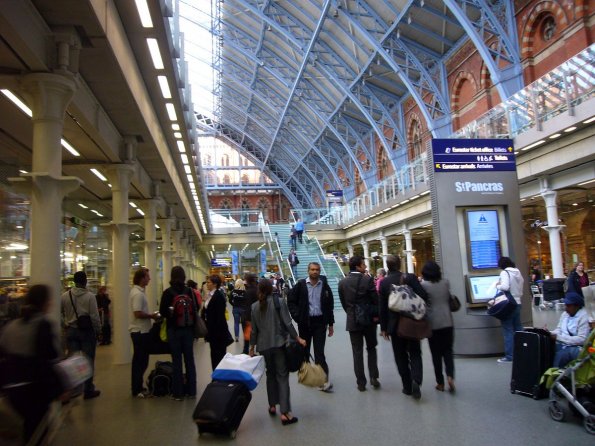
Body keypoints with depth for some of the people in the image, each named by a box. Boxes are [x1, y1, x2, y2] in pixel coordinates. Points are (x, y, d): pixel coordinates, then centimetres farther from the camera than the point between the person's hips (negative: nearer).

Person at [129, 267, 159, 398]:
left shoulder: (137, 291, 12)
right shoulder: (138, 293, -20)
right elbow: (138, 313, -26)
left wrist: (150, 315, 11)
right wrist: (152, 316, -14)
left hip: (141, 330, 10)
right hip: (140, 331, -10)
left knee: (141, 360, 16)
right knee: (140, 361, -1)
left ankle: (138, 387, 25)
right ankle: (137, 390, 8)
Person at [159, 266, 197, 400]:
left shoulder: (168, 292, -9)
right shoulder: (189, 291, -3)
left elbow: (162, 311, -9)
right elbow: (196, 308, -1)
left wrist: (171, 314, 10)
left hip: (174, 330, -2)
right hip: (188, 329, 2)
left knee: (177, 360, 5)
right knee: (189, 359, 11)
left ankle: (178, 392, 11)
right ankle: (191, 390, 19)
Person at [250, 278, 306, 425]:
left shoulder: (255, 306, 2)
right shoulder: (279, 302, -8)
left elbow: (254, 329, 6)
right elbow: (288, 323, -12)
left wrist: (252, 346, 16)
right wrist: (298, 338, -4)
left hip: (264, 346, 3)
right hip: (279, 343, -3)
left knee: (271, 374, 20)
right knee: (282, 376, -1)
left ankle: (272, 406, 26)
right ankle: (284, 413, -5)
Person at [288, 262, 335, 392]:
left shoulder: (324, 286, 3)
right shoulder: (301, 285, -1)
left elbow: (329, 305, 9)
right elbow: (291, 301, 3)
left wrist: (330, 324, 8)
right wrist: (297, 316, -6)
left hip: (320, 322, 0)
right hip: (305, 322, 1)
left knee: (319, 352, -6)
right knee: (304, 350, 12)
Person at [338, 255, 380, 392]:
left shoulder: (342, 282, -3)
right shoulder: (368, 280, -12)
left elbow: (343, 302, 4)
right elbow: (375, 300, -8)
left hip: (352, 321, 2)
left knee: (357, 352, 8)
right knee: (371, 348, 17)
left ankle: (361, 382, 10)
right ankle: (373, 377, 10)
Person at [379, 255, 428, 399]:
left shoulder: (384, 282, -6)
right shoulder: (410, 278, -9)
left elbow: (382, 307, -4)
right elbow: (424, 296, -14)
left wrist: (383, 328, 3)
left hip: (395, 325, 0)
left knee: (401, 356, 13)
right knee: (415, 354, 10)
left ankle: (407, 386, 17)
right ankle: (416, 381, -11)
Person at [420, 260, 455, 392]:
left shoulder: (423, 285, -10)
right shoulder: (446, 283, 1)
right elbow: (449, 299, 13)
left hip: (433, 323, -2)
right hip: (447, 321, 3)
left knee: (436, 353, 8)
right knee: (448, 350, 11)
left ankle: (440, 383, 12)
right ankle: (450, 376, -8)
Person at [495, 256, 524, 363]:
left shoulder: (504, 272, -11)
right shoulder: (518, 272, 12)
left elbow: (505, 287, -24)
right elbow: (521, 291, 19)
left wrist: (497, 286, -6)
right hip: (517, 303, 8)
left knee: (508, 330, -4)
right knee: (518, 328, 13)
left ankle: (509, 356, -2)